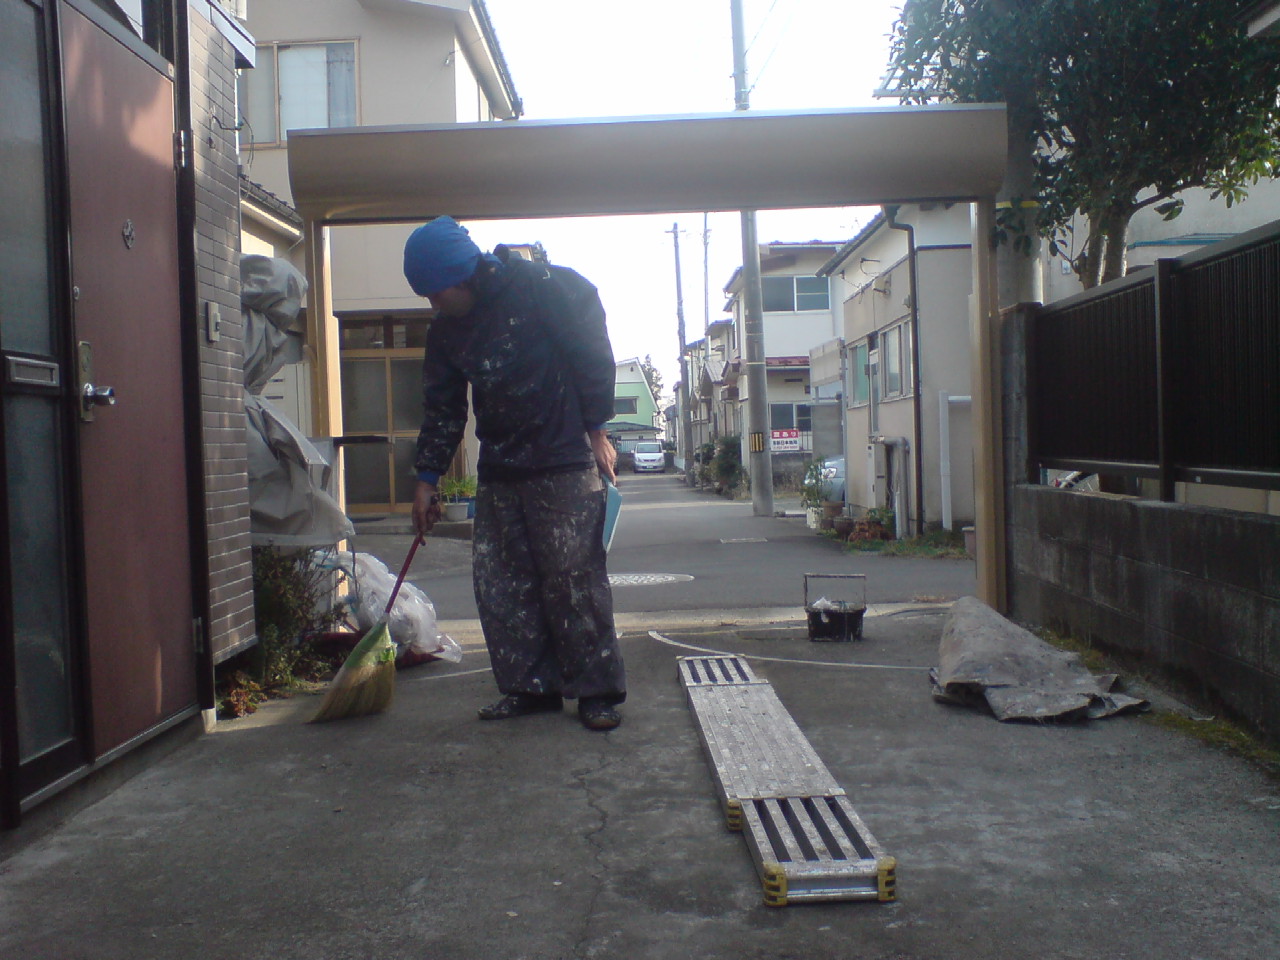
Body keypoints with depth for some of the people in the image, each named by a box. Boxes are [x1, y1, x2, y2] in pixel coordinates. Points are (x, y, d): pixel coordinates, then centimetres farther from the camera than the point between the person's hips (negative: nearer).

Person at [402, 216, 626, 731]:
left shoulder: (541, 287, -11)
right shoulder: (445, 331, 9)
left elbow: (593, 352, -7)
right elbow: (441, 408, 15)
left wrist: (595, 429, -9)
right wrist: (427, 477, 12)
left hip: (563, 463, -7)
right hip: (497, 471, 7)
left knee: (574, 578, -7)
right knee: (499, 582, 5)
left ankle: (598, 690, 3)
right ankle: (531, 686, 15)